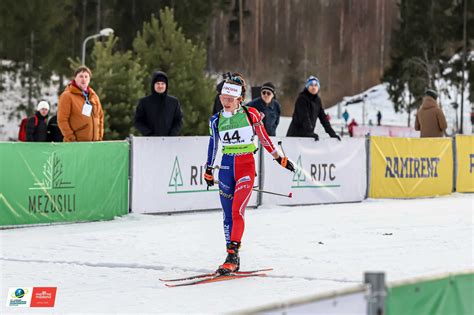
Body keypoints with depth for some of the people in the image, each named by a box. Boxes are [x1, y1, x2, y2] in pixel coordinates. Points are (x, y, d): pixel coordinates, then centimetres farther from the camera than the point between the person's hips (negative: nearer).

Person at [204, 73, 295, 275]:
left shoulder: (250, 114, -4)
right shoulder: (216, 120, 6)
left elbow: (263, 137, 5)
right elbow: (213, 145, 17)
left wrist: (279, 158, 9)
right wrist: (208, 170, 23)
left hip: (246, 165, -4)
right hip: (226, 166, 4)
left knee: (237, 211, -17)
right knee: (228, 215, 5)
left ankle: (232, 256, -18)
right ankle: (232, 258, 11)